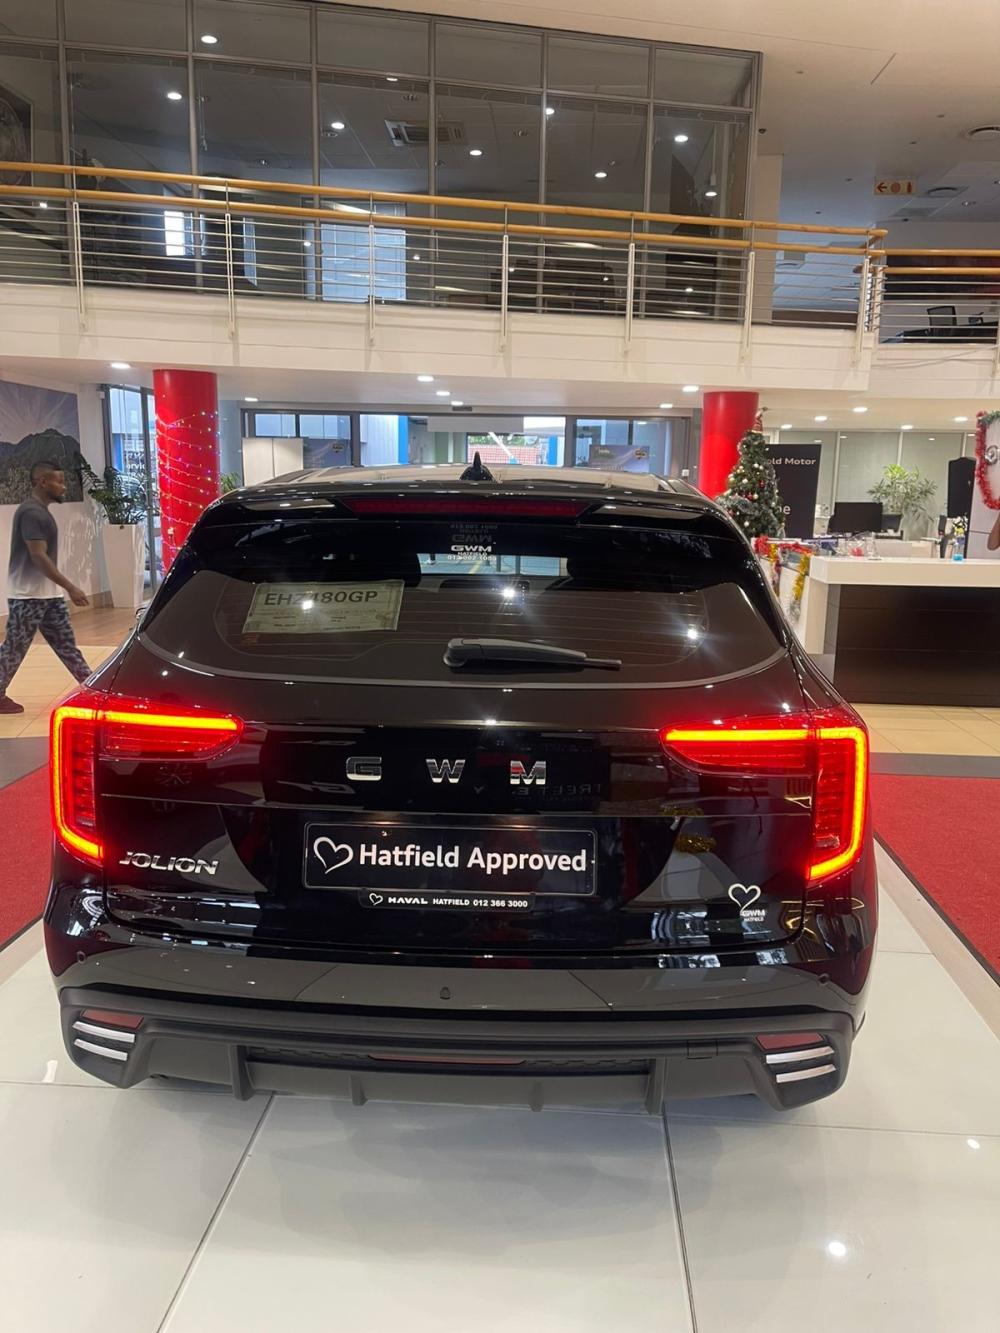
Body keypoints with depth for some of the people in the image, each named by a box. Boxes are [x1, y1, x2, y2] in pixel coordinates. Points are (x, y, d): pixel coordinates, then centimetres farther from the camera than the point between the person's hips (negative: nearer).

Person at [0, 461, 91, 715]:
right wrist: (70, 587, -24)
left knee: (66, 643, 9)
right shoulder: (31, 512, -18)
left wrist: (63, 588, 21)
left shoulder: (41, 511, 12)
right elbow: (39, 557, -23)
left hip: (49, 594, 10)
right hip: (28, 596, -9)